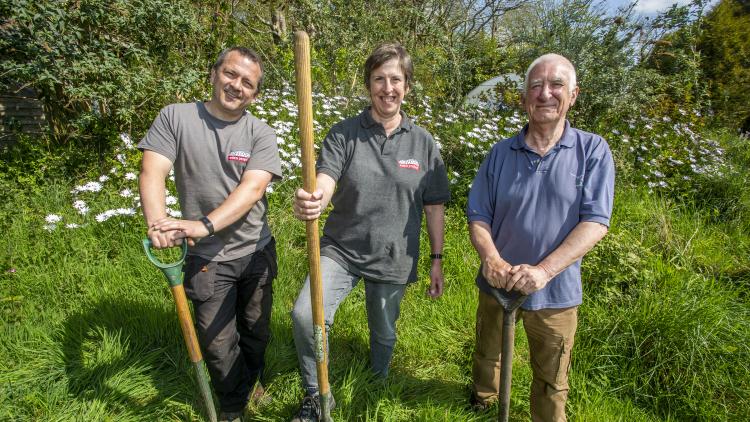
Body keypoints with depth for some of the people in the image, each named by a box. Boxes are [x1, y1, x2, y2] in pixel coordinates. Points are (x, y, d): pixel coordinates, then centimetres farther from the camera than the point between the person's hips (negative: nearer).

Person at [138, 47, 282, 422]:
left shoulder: (261, 134, -5)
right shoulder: (175, 117, -5)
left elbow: (252, 188, -19)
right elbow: (152, 172, -14)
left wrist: (205, 225, -34)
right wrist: (157, 222, -34)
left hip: (256, 251, 1)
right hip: (206, 258, -1)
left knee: (255, 331, 19)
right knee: (218, 342, 7)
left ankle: (251, 381, 49)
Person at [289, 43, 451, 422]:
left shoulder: (423, 142, -1)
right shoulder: (343, 134, -5)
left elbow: (434, 206, 4)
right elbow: (324, 183, -20)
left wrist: (436, 260, 5)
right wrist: (310, 202, -44)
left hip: (393, 262, 2)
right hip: (341, 251, -1)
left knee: (384, 335, 18)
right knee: (305, 315, -22)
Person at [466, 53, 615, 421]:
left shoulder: (593, 150, -9)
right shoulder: (501, 153, -3)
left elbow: (595, 222, -16)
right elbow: (478, 215, -3)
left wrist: (543, 270, -28)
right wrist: (491, 259, -23)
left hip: (555, 292, -2)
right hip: (497, 282, 3)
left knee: (551, 380, 16)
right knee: (487, 355, 25)